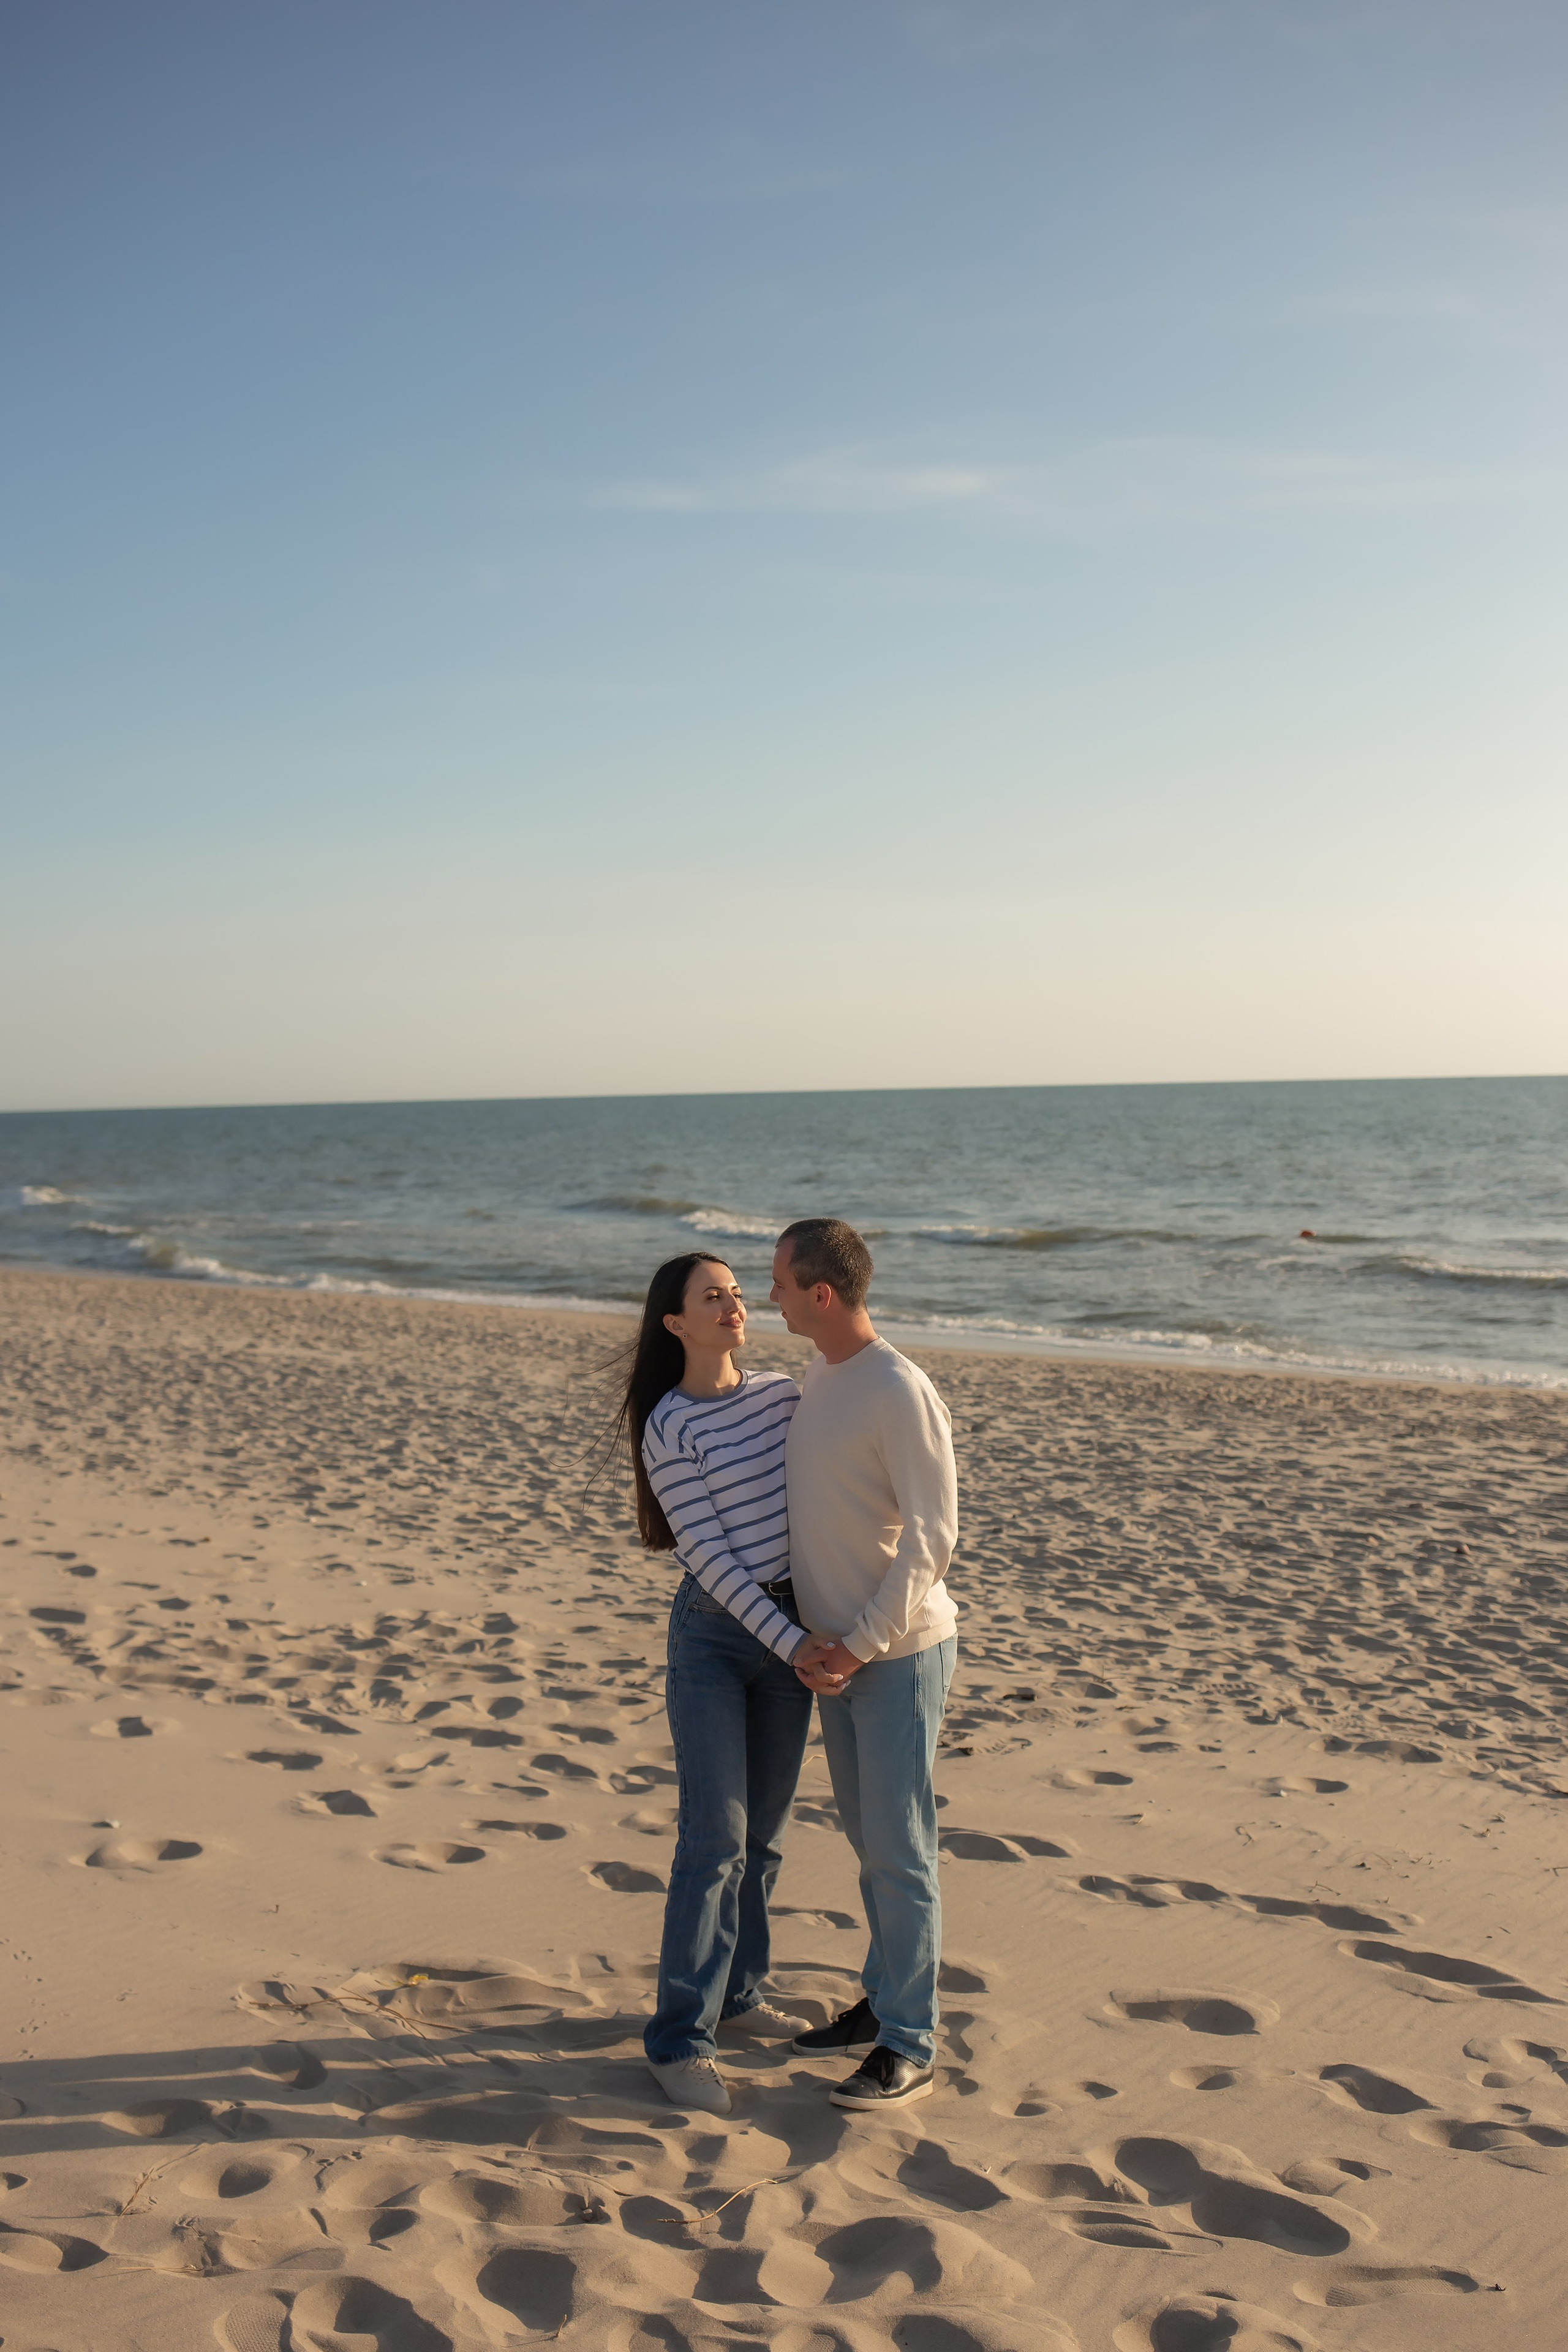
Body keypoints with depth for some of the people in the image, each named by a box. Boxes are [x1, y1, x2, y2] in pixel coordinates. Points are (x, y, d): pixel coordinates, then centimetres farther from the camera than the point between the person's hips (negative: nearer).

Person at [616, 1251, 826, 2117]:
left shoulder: (783, 1394, 5)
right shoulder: (668, 1428, -11)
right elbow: (710, 1555, -15)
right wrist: (794, 1645, -18)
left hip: (791, 1626, 5)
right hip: (714, 1634, -5)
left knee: (763, 1833, 13)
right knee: (714, 1841, -7)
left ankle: (737, 1990, 29)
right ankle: (681, 2038, 1)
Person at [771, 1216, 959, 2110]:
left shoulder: (901, 1395, -20)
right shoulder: (819, 1380, 8)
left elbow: (932, 1537, -20)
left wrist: (861, 1644, -19)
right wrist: (826, 1640, 12)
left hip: (900, 1652, -8)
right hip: (837, 1650, 8)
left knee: (901, 1851, -1)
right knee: (870, 1842, 17)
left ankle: (911, 2048, 9)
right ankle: (881, 2007, 30)